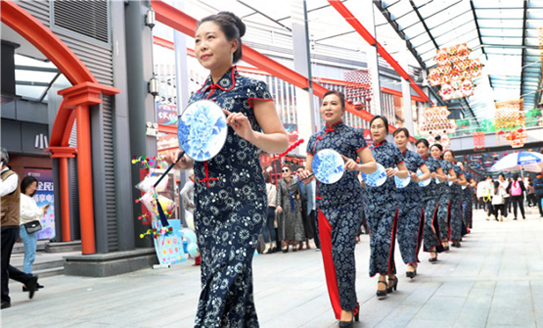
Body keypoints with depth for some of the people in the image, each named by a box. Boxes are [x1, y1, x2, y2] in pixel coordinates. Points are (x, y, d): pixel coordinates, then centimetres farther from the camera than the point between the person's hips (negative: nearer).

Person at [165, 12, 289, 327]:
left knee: (226, 281, -13)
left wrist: (251, 135, -22)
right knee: (229, 281, 10)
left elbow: (282, 141, -4)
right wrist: (182, 160, 2)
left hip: (242, 200, -6)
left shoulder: (251, 88, -2)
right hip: (205, 201, 6)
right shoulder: (197, 97, 15)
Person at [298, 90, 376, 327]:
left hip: (349, 201, -4)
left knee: (342, 251, -15)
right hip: (325, 202, 4)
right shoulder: (314, 139, 14)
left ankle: (348, 308, 0)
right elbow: (309, 170, 17)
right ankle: (342, 307, 22)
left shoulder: (353, 134, 3)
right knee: (329, 254, 5)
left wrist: (356, 166, -20)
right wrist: (305, 174, -6)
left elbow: (373, 166, 1)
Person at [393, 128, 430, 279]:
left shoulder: (414, 156, 5)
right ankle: (411, 262, 11)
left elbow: (427, 173, 0)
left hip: (413, 198, -2)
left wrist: (418, 178, -19)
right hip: (396, 198, 2)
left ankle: (411, 263, -5)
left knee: (411, 230, -10)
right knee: (400, 231, 1)